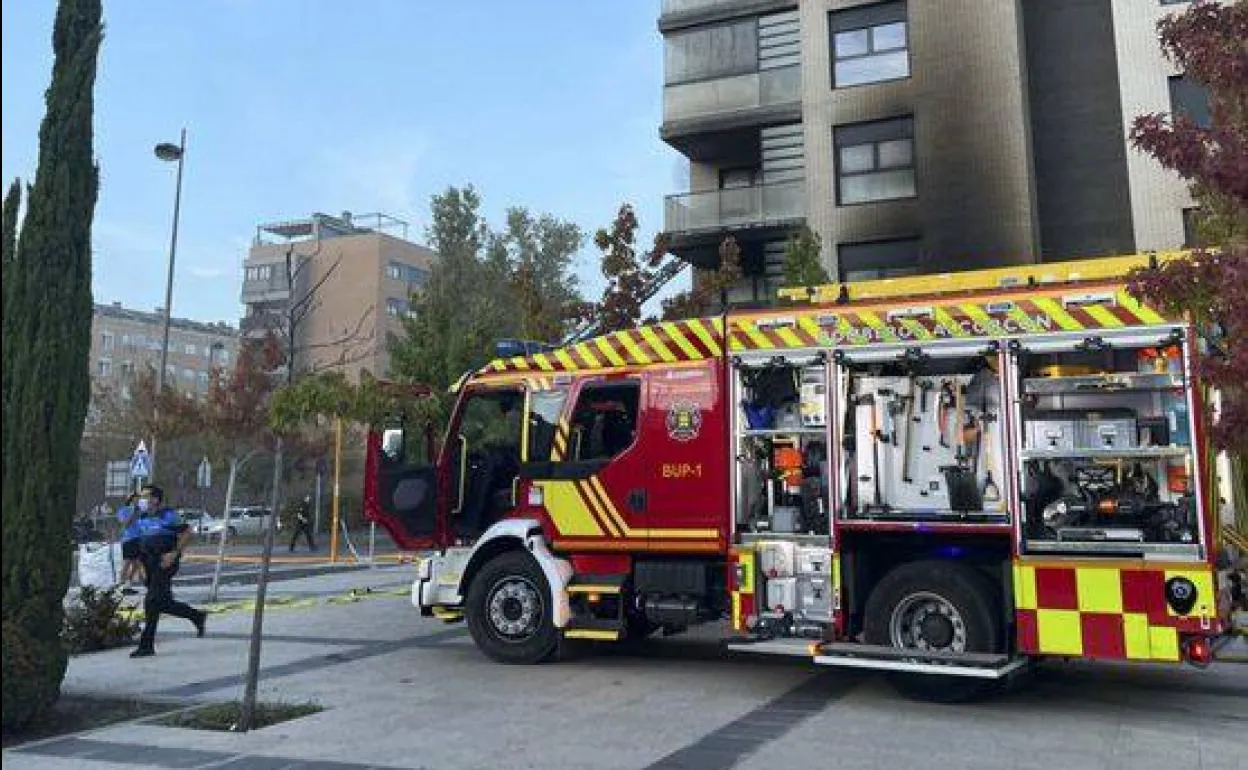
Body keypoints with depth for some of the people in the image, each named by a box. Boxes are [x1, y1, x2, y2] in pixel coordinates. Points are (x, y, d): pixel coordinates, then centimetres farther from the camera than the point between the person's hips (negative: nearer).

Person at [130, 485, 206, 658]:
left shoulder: (168, 515, -10)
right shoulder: (144, 518, 13)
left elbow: (187, 534, -11)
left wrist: (174, 554, -18)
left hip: (164, 564, -8)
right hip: (150, 566, 8)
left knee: (151, 602, -11)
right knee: (164, 603, 10)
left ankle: (146, 645, -5)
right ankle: (197, 616, 29)